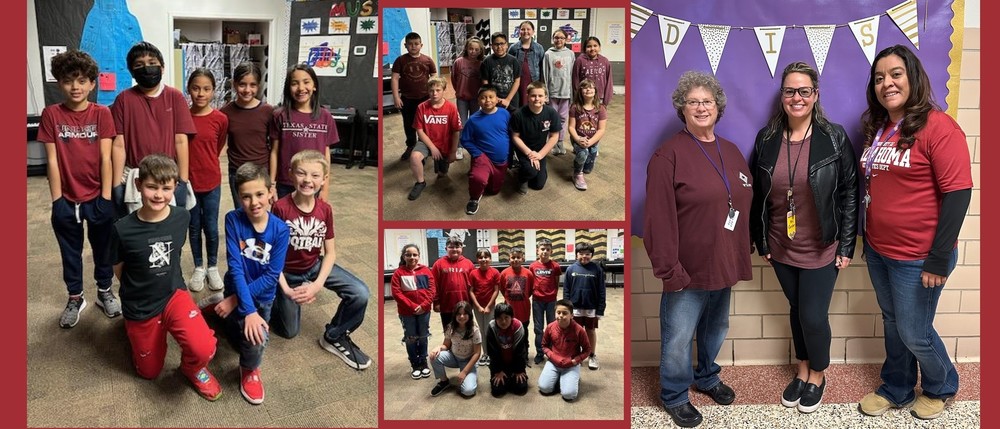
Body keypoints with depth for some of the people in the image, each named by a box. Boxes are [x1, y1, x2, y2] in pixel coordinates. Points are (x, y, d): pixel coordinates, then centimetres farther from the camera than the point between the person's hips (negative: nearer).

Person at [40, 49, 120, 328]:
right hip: (67, 199, 1)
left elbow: (105, 158, -7)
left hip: (98, 197, -1)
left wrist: (106, 198, -10)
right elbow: (52, 160, -5)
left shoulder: (102, 114, -5)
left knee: (102, 248, 14)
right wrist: (57, 200, -7)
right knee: (70, 252, 15)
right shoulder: (51, 114, -4)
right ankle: (75, 298, 31)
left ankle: (105, 292, 33)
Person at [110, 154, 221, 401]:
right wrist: (141, 288, 8)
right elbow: (119, 270, -2)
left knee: (204, 349, -26)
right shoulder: (123, 229, -20)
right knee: (149, 372, 16)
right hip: (139, 307, 0)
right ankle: (134, 330, 44)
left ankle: (193, 368, 10)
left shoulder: (182, 217, -12)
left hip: (174, 295, 1)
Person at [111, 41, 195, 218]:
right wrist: (117, 185, -4)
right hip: (135, 180, 0)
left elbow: (181, 141, -1)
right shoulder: (124, 99, 2)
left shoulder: (175, 97, 1)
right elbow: (119, 144, 1)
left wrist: (183, 181, -5)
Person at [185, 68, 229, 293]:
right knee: (194, 227, 13)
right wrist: (188, 170, 0)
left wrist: (205, 165, 10)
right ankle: (198, 268, 27)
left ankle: (213, 267, 26)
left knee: (211, 228, 7)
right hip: (188, 181, 0)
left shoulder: (220, 119, -7)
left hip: (211, 181, 0)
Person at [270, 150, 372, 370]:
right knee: (289, 332, 8)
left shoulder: (325, 209, -12)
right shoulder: (281, 207, -24)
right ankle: (274, 300, 38)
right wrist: (286, 289, -23)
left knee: (361, 294, -19)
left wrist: (317, 285, -20)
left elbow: (330, 252, -7)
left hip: (315, 265, 3)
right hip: (287, 272, -3)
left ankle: (334, 337, 5)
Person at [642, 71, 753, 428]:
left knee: (716, 329, 23)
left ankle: (707, 377, 45)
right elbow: (659, 219, -19)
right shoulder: (669, 154, -14)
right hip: (688, 269, -7)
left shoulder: (732, 152, 9)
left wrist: (742, 254, 11)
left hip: (723, 263, 7)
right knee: (678, 339, 5)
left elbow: (745, 205, 15)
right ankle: (675, 396, 24)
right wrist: (668, 269, -20)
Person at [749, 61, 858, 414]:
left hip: (821, 250, -3)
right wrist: (761, 243, 4)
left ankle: (817, 375, 30)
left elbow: (849, 194, -6)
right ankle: (802, 370, 38)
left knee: (814, 317, 3)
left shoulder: (835, 138, -9)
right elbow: (757, 196, 4)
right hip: (781, 249, 3)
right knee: (796, 310, 17)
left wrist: (847, 246, -7)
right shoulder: (766, 139, -2)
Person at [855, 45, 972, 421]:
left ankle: (940, 387, 36)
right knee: (893, 325, 20)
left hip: (918, 257, -6)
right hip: (878, 251, 6)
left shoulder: (938, 127, -16)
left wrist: (939, 259, -19)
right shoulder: (876, 129, 6)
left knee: (914, 332, 9)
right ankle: (896, 389, 38)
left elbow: (957, 193, -18)